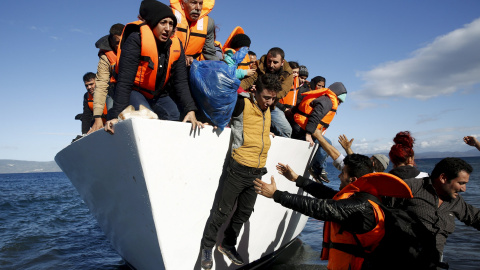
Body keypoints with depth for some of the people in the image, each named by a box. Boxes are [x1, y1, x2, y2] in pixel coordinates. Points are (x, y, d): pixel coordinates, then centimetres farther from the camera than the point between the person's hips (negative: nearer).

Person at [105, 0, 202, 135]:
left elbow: (181, 82, -9)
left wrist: (190, 111, -24)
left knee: (176, 116, -17)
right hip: (134, 92, -5)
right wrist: (116, 115, -34)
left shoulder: (176, 46, -7)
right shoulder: (136, 40, -21)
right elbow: (124, 81, -26)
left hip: (159, 95, 5)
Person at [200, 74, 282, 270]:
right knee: (223, 210, 3)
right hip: (240, 169, -6)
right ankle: (207, 247, 23)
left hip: (258, 171, 7)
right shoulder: (243, 103, -11)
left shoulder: (268, 108, 10)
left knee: (244, 212, 16)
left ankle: (228, 245, 36)